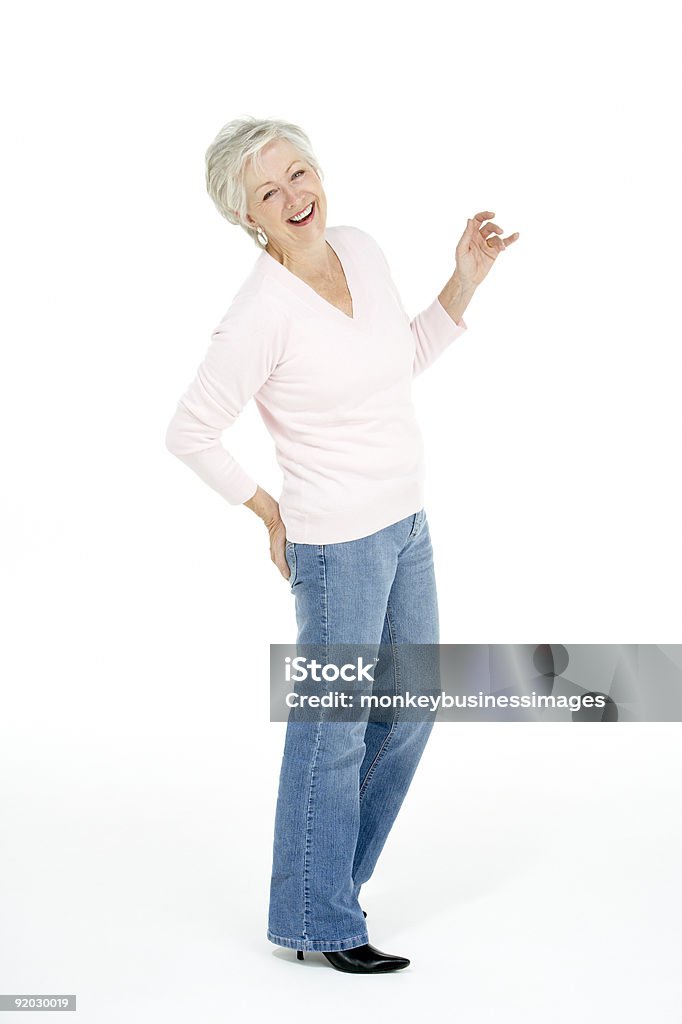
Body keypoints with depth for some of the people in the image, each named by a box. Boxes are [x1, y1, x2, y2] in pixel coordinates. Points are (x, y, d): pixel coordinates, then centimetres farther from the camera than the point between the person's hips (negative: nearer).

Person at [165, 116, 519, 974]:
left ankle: (322, 868, 40)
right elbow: (188, 434, -14)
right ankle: (318, 922, 27)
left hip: (405, 524, 8)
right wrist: (271, 513, -7)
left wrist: (466, 279, 4)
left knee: (410, 710, 20)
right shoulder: (261, 314, -21)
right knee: (335, 728, 7)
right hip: (337, 543, -8)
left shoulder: (361, 250, 1)